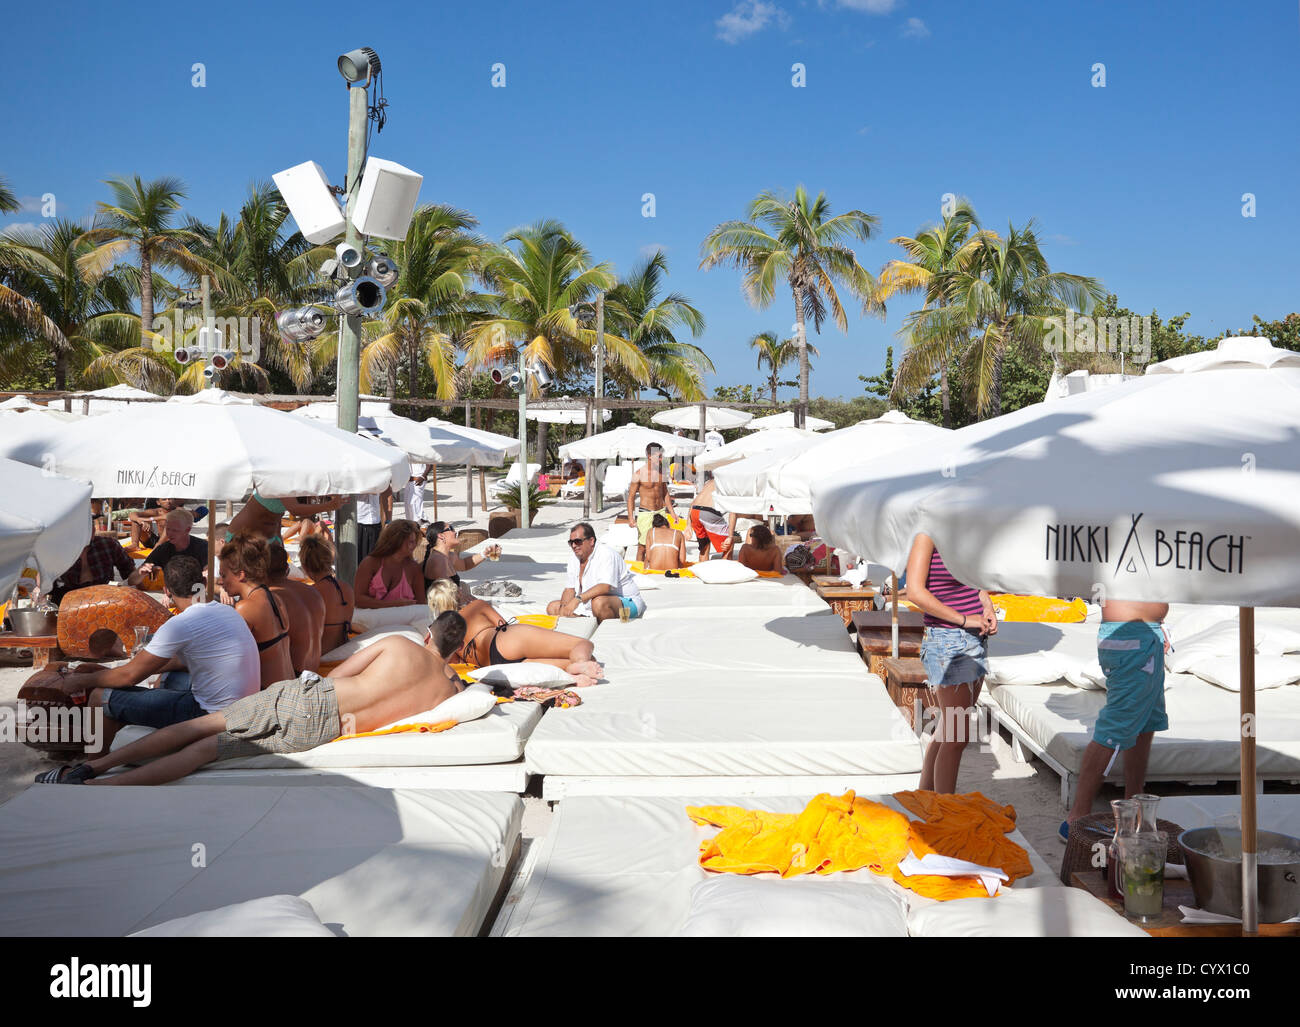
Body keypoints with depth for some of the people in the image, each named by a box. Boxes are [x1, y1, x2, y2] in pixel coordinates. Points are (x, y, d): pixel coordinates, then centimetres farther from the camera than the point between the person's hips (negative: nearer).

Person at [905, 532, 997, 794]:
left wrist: (987, 608, 2)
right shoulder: (928, 533, -12)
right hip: (947, 641, -8)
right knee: (955, 737, -6)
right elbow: (915, 591, -19)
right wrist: (964, 619, -17)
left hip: (976, 639, 8)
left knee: (946, 732, 15)